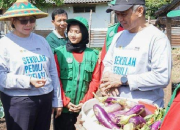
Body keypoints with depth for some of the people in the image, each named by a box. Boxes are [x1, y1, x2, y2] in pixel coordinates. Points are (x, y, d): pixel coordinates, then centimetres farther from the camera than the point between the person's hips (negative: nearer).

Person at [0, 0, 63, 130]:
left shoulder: (41, 40, 10)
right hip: (19, 101, -4)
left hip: (45, 98, 4)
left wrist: (57, 100, 11)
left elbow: (53, 72, 12)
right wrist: (28, 81, -21)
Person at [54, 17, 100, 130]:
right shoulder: (59, 53, -1)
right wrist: (65, 102, -9)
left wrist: (85, 102, -5)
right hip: (63, 107, -1)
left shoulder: (93, 55, 5)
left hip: (84, 108, 1)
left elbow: (95, 80, 3)